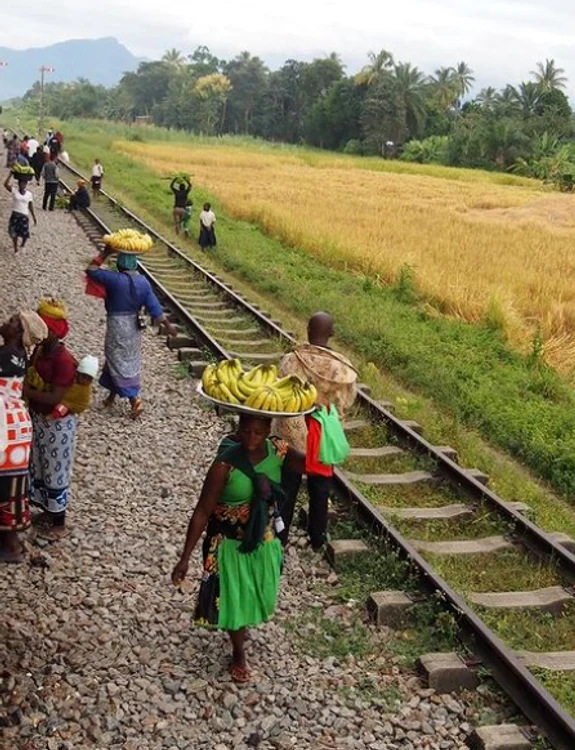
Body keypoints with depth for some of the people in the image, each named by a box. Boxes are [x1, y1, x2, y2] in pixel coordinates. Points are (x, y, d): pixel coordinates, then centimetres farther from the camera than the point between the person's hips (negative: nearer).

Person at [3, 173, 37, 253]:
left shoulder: (29, 194, 0)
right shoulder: (14, 191, -3)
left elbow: (31, 207, 6)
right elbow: (6, 184, -20)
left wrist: (34, 218, 5)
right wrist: (10, 175, -21)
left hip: (24, 216, 1)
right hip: (15, 215, -1)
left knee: (25, 234, -2)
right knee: (14, 233, 3)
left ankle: (22, 245, 30)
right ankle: (15, 249, 21)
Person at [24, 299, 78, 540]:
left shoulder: (63, 360, -27)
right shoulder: (39, 350, -2)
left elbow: (55, 398, -28)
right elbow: (31, 380, 11)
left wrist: (26, 392, -23)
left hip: (58, 423, -8)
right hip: (37, 417, 8)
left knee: (55, 471, 6)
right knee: (37, 466, 21)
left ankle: (59, 523, 22)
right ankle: (47, 510, 41)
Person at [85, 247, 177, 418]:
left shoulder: (115, 279, -21)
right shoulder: (143, 282, -6)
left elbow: (91, 270, -12)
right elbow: (154, 306, -5)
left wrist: (105, 253, -8)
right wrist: (167, 324, 3)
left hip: (117, 326, -6)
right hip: (134, 326, 6)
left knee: (119, 363, 2)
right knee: (130, 361, 19)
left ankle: (134, 399, -5)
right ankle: (113, 395, 35)